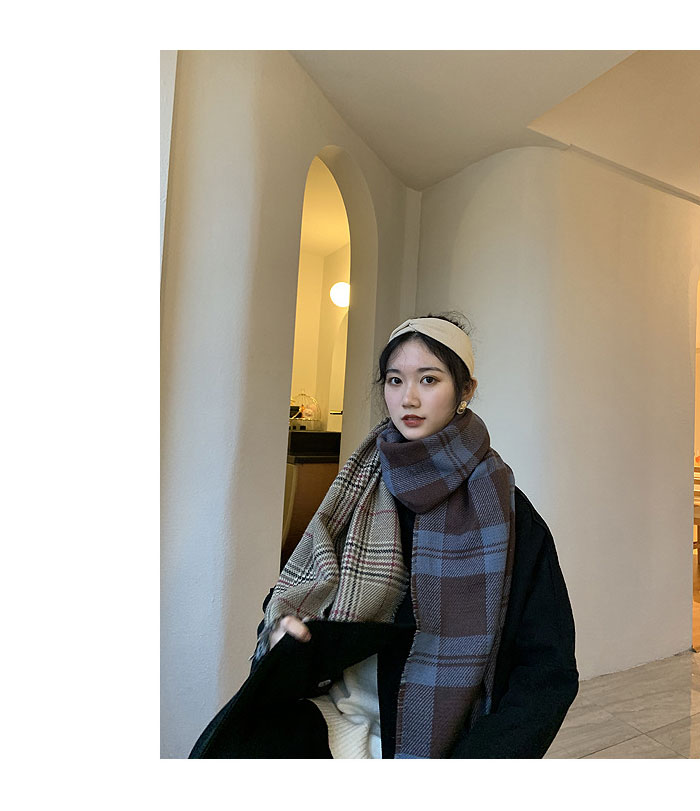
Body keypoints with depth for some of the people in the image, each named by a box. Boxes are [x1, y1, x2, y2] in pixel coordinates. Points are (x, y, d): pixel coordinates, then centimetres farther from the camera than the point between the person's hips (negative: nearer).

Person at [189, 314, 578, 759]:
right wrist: (284, 629, -11)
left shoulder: (506, 512, -6)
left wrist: (477, 755, -15)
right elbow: (291, 600, 10)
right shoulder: (354, 495, 3)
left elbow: (550, 669, -4)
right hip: (341, 717, 1)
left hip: (441, 735, 0)